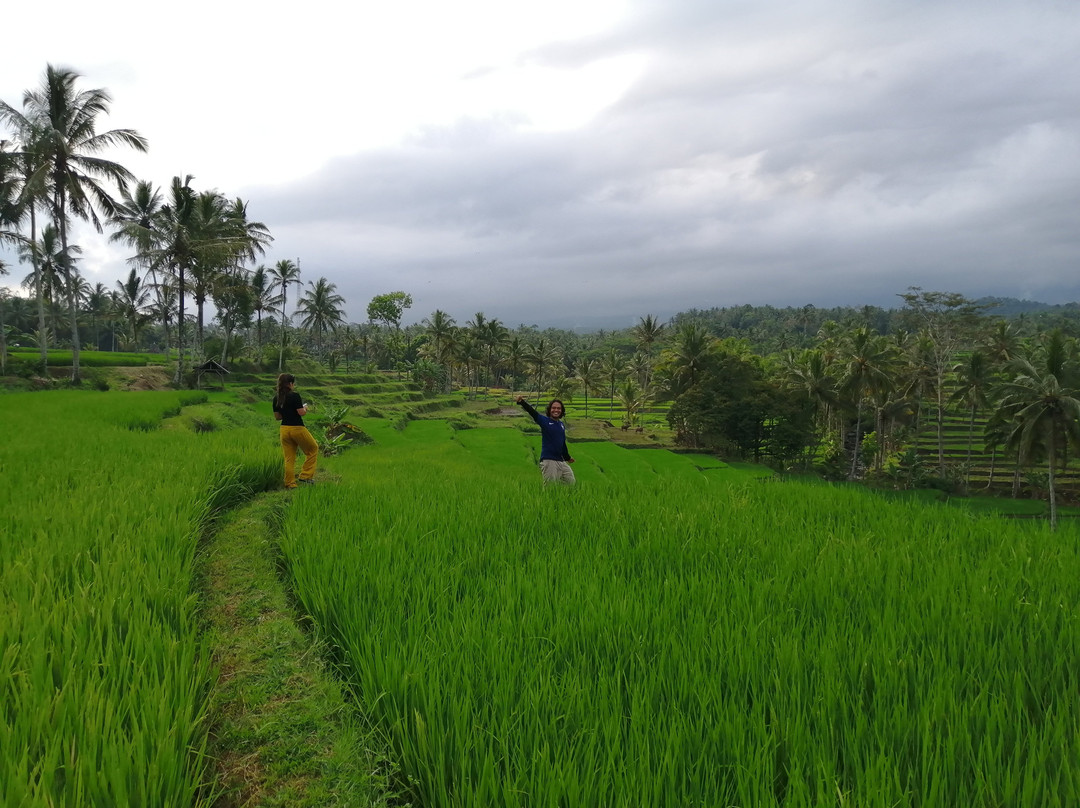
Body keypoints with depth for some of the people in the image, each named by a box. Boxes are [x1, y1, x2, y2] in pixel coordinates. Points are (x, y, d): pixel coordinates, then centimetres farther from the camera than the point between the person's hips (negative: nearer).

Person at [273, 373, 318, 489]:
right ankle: (305, 476, 10)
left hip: (284, 429, 6)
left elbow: (277, 416, 12)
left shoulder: (276, 398, 6)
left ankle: (290, 483, 11)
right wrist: (305, 408, 3)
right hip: (297, 428, -6)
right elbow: (301, 413, -17)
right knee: (313, 449, 14)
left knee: (289, 458, 11)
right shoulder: (295, 396, -14)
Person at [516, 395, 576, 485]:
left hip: (561, 461, 6)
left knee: (572, 483, 9)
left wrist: (567, 457, 35)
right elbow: (532, 411, -18)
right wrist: (521, 402, -35)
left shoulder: (562, 425, 13)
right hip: (548, 460, -6)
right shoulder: (545, 421, -3)